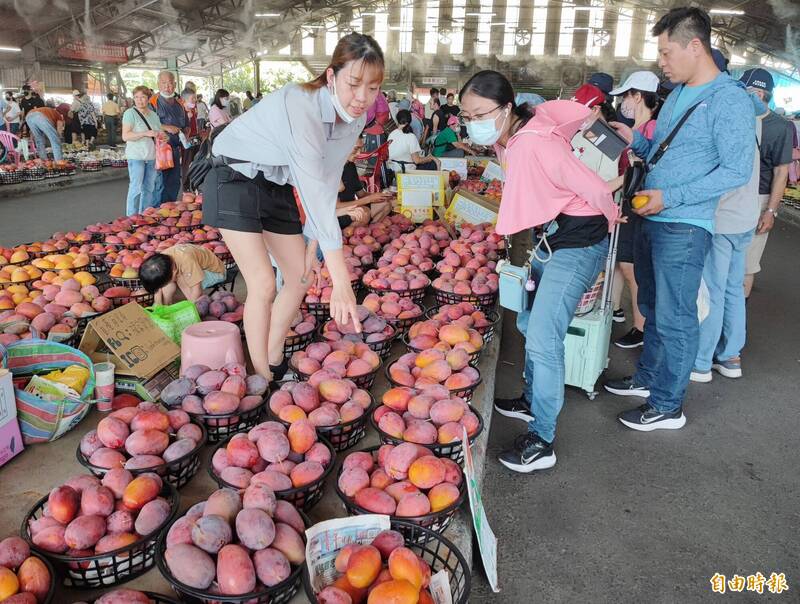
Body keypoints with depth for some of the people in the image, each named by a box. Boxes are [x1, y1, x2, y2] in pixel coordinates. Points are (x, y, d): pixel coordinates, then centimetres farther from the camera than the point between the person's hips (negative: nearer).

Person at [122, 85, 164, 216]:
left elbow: (158, 133, 27)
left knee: (149, 188, 10)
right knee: (136, 188, -7)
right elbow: (125, 136, -14)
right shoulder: (130, 113, -5)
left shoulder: (153, 114, 14)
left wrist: (162, 136, 2)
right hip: (136, 156, -6)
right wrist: (145, 133, -23)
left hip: (152, 156, 6)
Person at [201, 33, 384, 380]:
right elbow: (315, 192, -40)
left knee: (300, 277, 9)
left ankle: (274, 362, 28)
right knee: (263, 284, -16)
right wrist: (341, 280, -42)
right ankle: (262, 380, 1)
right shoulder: (300, 105, -33)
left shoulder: (356, 118, -9)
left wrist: (313, 242, -9)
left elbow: (328, 182, -4)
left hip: (278, 187, 8)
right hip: (235, 182, -8)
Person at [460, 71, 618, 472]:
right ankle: (533, 401, 37)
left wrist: (609, 220, -2)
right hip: (551, 238, 10)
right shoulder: (507, 140, 1)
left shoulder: (533, 146, -27)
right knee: (529, 324, 19)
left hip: (578, 243, -10)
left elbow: (595, 190, -21)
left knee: (543, 339, -14)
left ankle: (541, 442, -3)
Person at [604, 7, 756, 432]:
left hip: (684, 227, -9)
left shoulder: (729, 99, -12)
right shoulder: (677, 95, 14)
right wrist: (635, 140, 4)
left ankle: (667, 406, 12)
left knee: (674, 318, 0)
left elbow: (736, 170, -17)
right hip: (652, 220, 9)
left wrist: (671, 197, -21)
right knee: (653, 308, 19)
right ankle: (647, 378, 36)